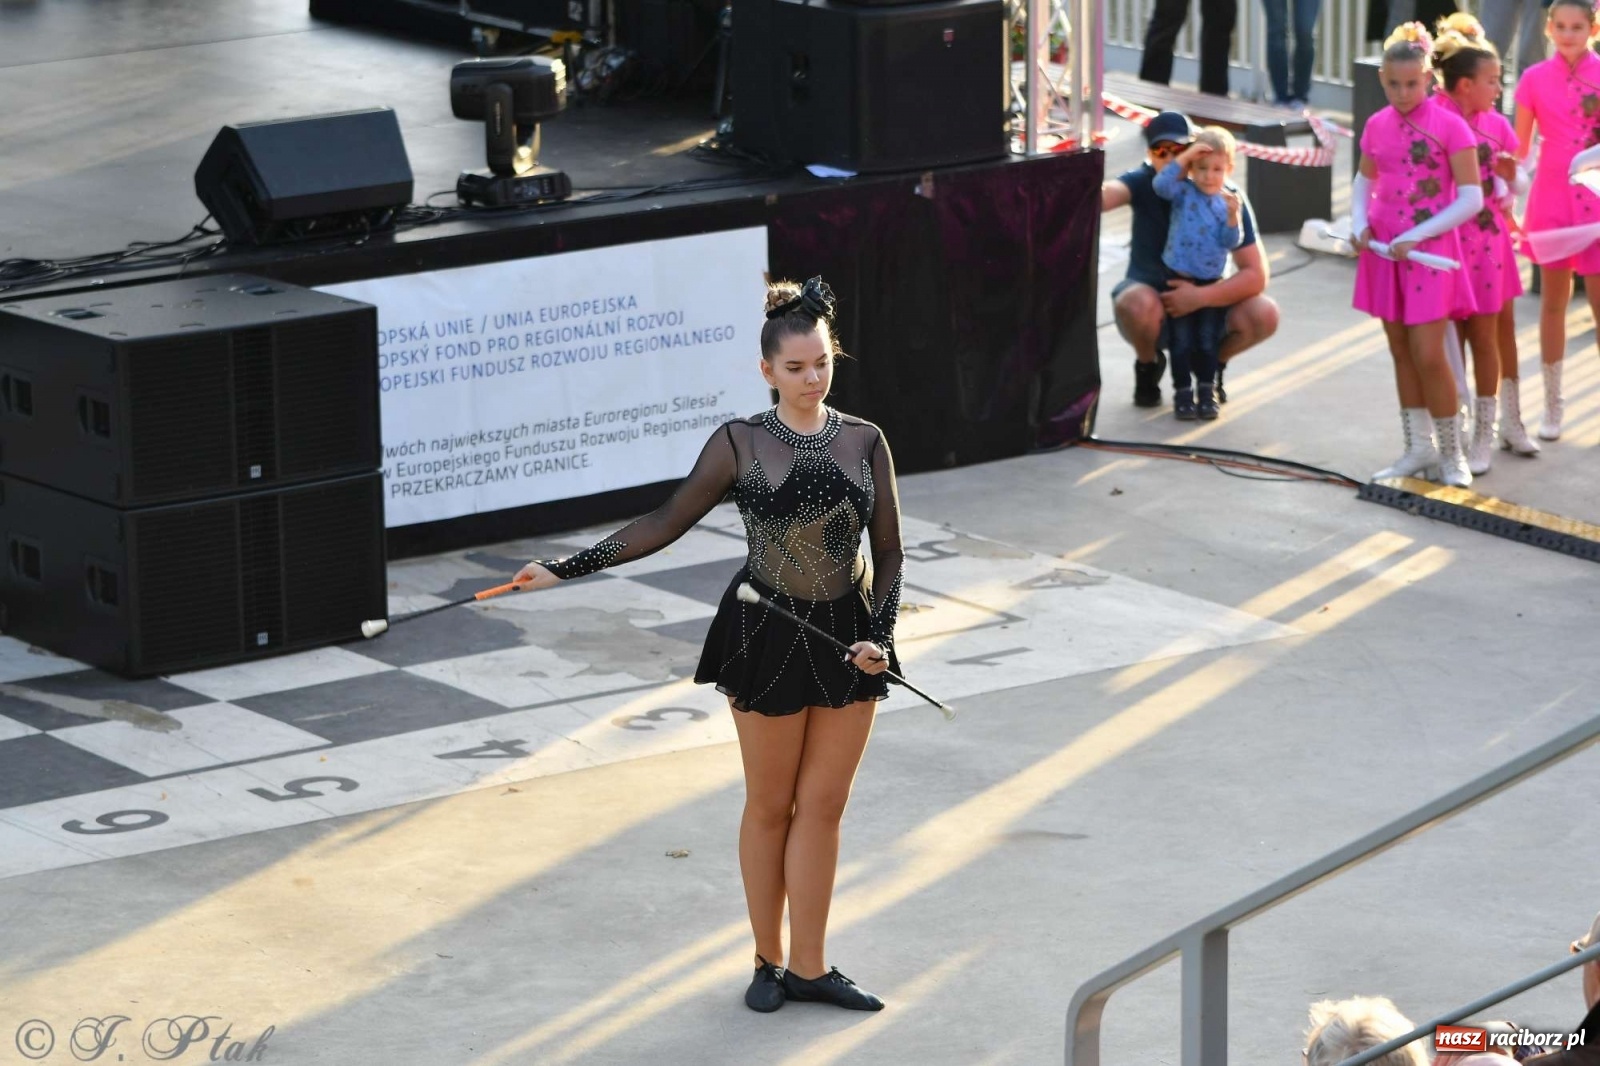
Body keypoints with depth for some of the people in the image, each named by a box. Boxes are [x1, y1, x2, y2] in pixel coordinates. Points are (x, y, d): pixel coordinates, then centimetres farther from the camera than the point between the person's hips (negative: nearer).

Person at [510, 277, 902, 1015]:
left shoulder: (864, 442, 0)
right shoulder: (739, 444, -6)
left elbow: (888, 552, 4)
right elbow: (665, 524, -3)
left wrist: (880, 636, -10)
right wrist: (567, 569, -9)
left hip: (849, 636, 2)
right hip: (767, 640, -2)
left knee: (822, 807, 5)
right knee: (770, 807, 8)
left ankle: (807, 967, 12)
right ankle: (767, 962, 20)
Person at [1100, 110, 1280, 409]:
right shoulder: (1145, 183, -18)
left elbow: (1256, 275, -18)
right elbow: (1109, 194, -43)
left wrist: (1200, 297, -31)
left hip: (1204, 302, 1)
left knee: (1264, 315, -26)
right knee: (1137, 303, -37)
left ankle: (1213, 364, 7)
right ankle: (1148, 366, -1)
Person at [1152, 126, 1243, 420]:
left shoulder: (1227, 202, 0)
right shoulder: (1184, 192, -5)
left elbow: (1230, 243, -6)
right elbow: (1161, 184, -24)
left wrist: (1232, 216, -23)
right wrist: (1185, 156, -23)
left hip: (1211, 283, 2)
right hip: (1179, 279, -2)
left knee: (1208, 340, 8)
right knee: (1182, 340, 3)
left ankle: (1207, 392, 19)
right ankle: (1182, 392, 11)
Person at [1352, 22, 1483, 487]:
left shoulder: (1449, 126, -11)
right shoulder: (1377, 126, 4)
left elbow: (1471, 199, -13)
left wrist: (1415, 237, -17)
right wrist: (1360, 223, 0)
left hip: (1429, 252, -5)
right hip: (1384, 251, 5)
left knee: (1427, 355, -9)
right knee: (1401, 352, 10)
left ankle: (1450, 455, 5)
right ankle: (1419, 449, 21)